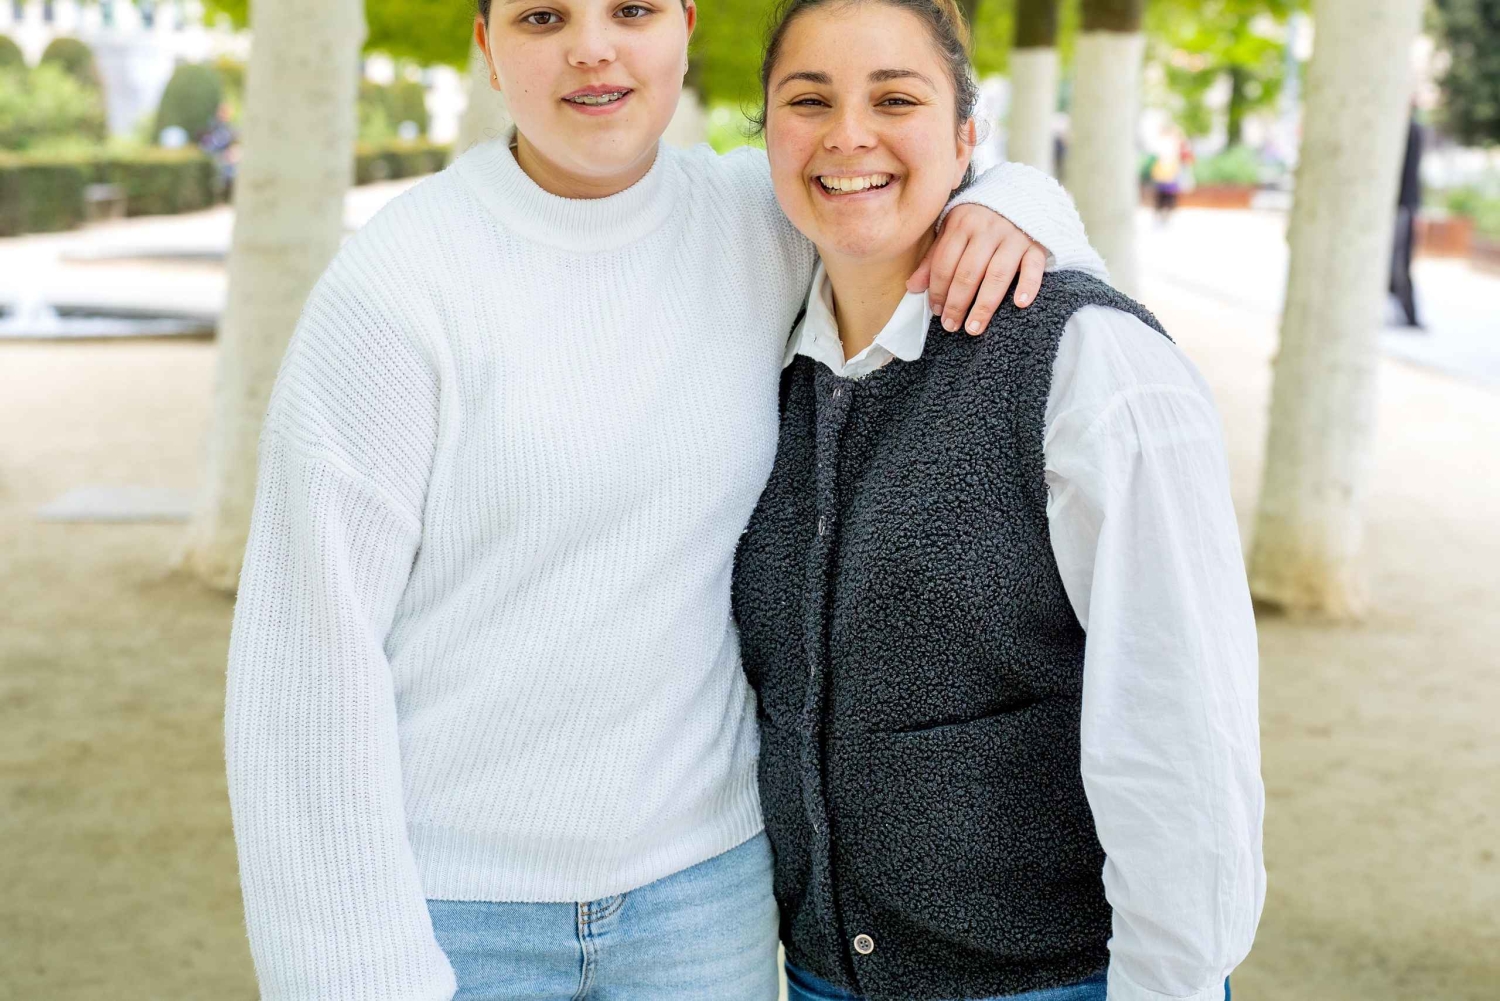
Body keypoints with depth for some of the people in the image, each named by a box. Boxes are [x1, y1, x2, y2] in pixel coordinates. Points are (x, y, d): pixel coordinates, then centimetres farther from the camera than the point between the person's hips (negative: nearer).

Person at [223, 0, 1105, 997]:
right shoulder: (397, 282, -14)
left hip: (704, 878, 4)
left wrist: (1014, 209, -9)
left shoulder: (761, 222, -1)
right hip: (446, 903, -4)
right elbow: (311, 645, -14)